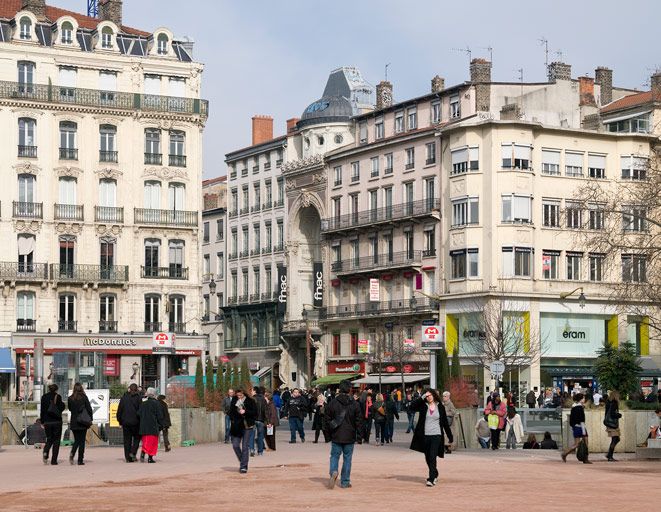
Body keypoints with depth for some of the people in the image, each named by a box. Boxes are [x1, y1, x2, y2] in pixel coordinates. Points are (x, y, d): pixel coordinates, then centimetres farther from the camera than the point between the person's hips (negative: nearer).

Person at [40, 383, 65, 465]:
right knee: (56, 440, 4)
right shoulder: (58, 397, -7)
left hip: (47, 421, 3)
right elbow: (61, 408, -9)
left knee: (49, 439, 15)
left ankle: (45, 452, -15)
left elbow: (42, 410, 6)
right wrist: (62, 403, 11)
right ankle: (53, 460, 0)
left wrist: (42, 421, 11)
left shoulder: (44, 397, 4)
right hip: (57, 421, -3)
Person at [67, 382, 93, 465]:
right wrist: (90, 419, 4)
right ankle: (80, 460, 1)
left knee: (76, 440, 15)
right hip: (83, 422, -2)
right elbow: (89, 409, -6)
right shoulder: (84, 397, -8)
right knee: (82, 441, 4)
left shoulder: (70, 399, -1)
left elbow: (69, 409, 13)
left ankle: (72, 453, -12)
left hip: (73, 422, 2)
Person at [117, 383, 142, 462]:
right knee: (136, 438, 12)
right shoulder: (138, 398, -4)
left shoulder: (123, 398, 5)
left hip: (125, 422, 3)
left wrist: (120, 422, 14)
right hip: (135, 422, -3)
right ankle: (133, 453, -7)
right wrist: (141, 420, 4)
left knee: (127, 440, 7)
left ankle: (128, 457, 5)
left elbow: (119, 410, 8)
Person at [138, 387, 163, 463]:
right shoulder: (156, 404, -5)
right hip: (153, 427, -4)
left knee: (145, 441, 11)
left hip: (143, 426, 4)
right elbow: (160, 416, -5)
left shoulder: (143, 404, 7)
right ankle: (150, 457, -5)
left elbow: (139, 414, 5)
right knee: (152, 441, 1)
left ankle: (143, 452, -12)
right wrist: (160, 426, 3)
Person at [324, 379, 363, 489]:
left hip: (336, 436, 0)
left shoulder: (332, 403, -3)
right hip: (349, 437, 0)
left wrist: (329, 433, 11)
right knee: (347, 458, 8)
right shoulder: (355, 404, -4)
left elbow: (327, 419, 1)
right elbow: (359, 420, -1)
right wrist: (359, 434, 9)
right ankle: (345, 482, 9)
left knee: (334, 456, 9)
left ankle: (333, 472, -19)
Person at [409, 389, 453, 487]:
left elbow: (445, 423, 8)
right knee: (428, 458, 13)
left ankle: (431, 479, -15)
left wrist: (450, 437, 9)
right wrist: (422, 397, -14)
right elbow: (413, 406, -15)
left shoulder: (440, 407, 4)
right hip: (425, 436, 3)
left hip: (436, 435, -3)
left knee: (432, 457, -14)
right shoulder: (423, 406, 4)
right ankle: (435, 475, 33)